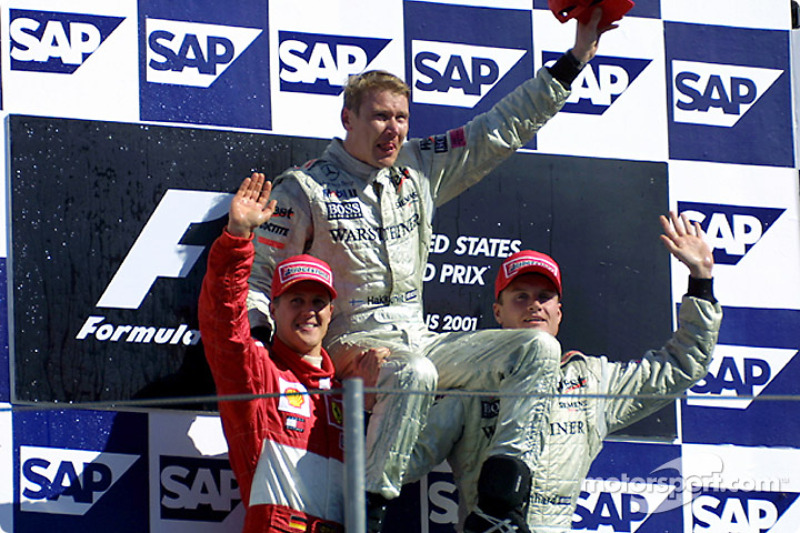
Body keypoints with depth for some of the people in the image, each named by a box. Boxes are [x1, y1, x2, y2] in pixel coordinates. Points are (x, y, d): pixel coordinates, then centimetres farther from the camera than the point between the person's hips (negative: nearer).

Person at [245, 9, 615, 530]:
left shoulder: (421, 170, 13)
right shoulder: (305, 189, -2)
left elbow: (502, 129, 16)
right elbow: (257, 277, 0)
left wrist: (573, 62, 13)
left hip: (419, 342, 7)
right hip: (353, 346, -7)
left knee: (537, 349, -10)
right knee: (414, 374, -40)